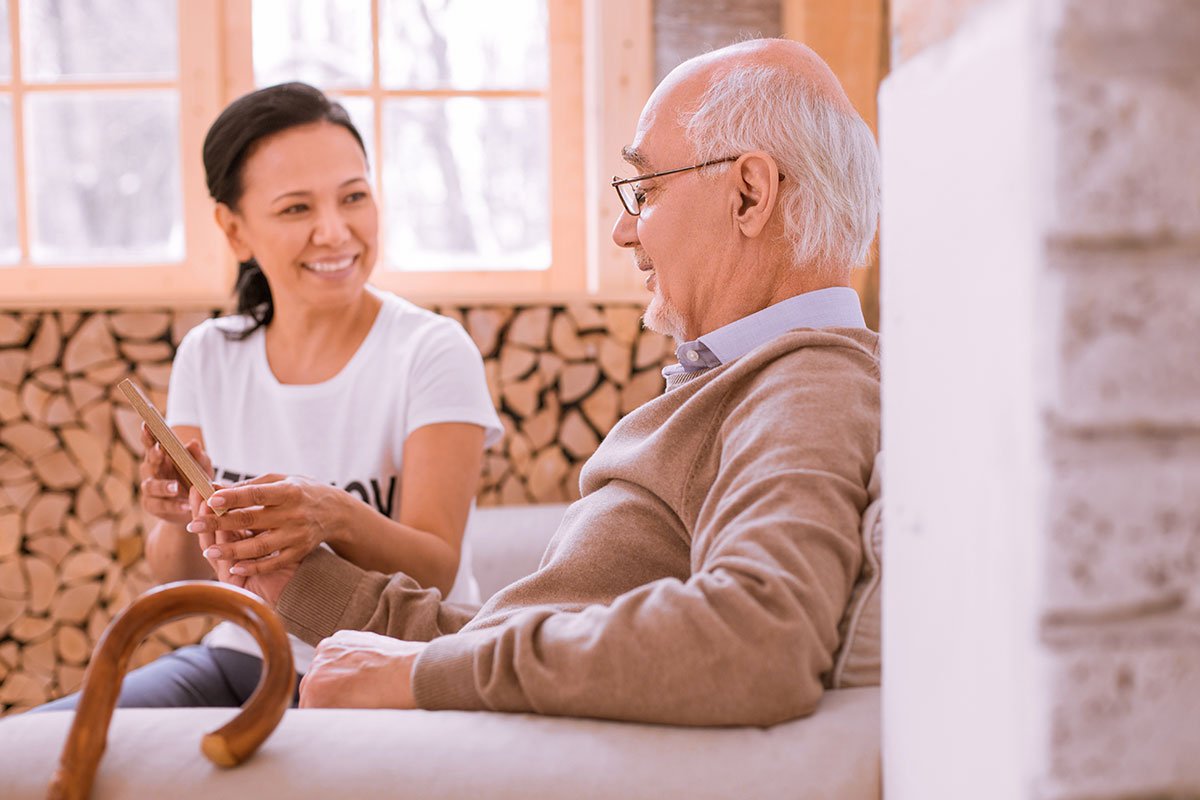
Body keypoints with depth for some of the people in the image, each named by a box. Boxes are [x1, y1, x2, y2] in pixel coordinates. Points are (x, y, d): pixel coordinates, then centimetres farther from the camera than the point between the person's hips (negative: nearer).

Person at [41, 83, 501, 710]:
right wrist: (180, 518, -22)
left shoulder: (432, 353, -12)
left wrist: (337, 517, -37)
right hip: (243, 656, 4)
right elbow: (178, 579, 2)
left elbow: (435, 574, -16)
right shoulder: (208, 356, 3)